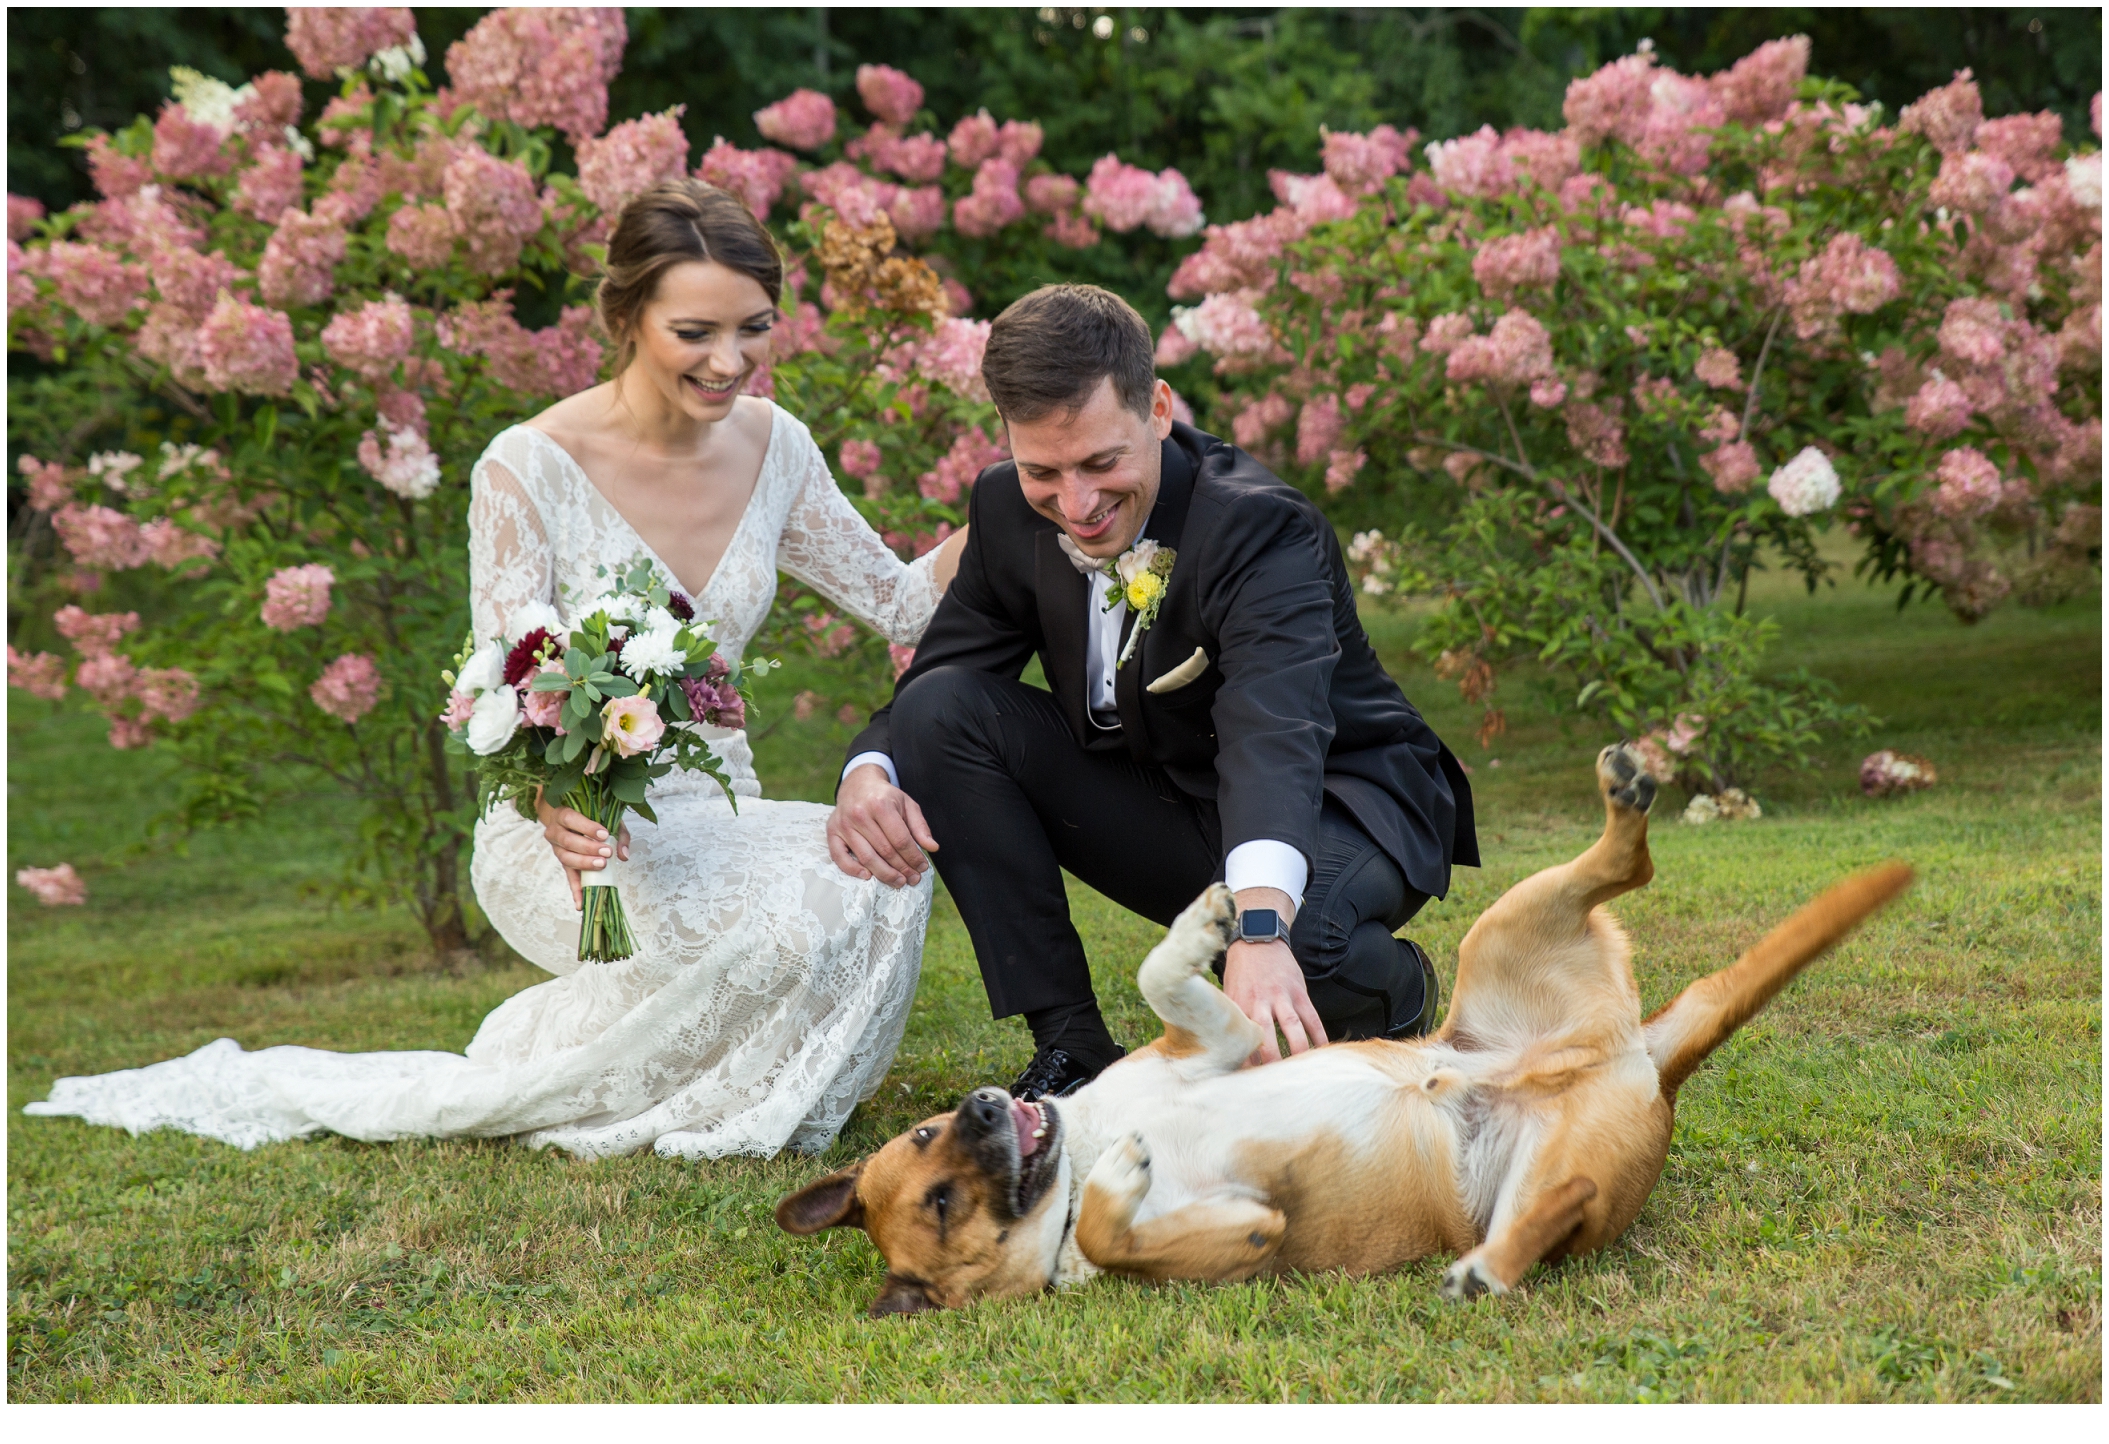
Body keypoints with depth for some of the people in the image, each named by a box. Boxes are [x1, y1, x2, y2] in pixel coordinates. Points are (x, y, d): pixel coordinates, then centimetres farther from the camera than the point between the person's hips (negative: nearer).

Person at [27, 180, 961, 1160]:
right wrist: (554, 801, -38)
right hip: (573, 830, -5)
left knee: (880, 868, -29)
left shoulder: (773, 446, 2)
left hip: (713, 819, 6)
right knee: (799, 916, -35)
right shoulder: (530, 469, -14)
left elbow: (901, 603, 10)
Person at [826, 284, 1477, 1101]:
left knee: (1298, 938, -41)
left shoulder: (1263, 530, -28)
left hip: (1332, 802, -6)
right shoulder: (1008, 509, -9)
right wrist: (869, 772, -28)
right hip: (1160, 803, 6)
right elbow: (941, 668, -3)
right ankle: (1072, 1045, -12)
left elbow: (1275, 735, -44)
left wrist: (1260, 928, -62)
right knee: (942, 709, -16)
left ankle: (1393, 985, 1)